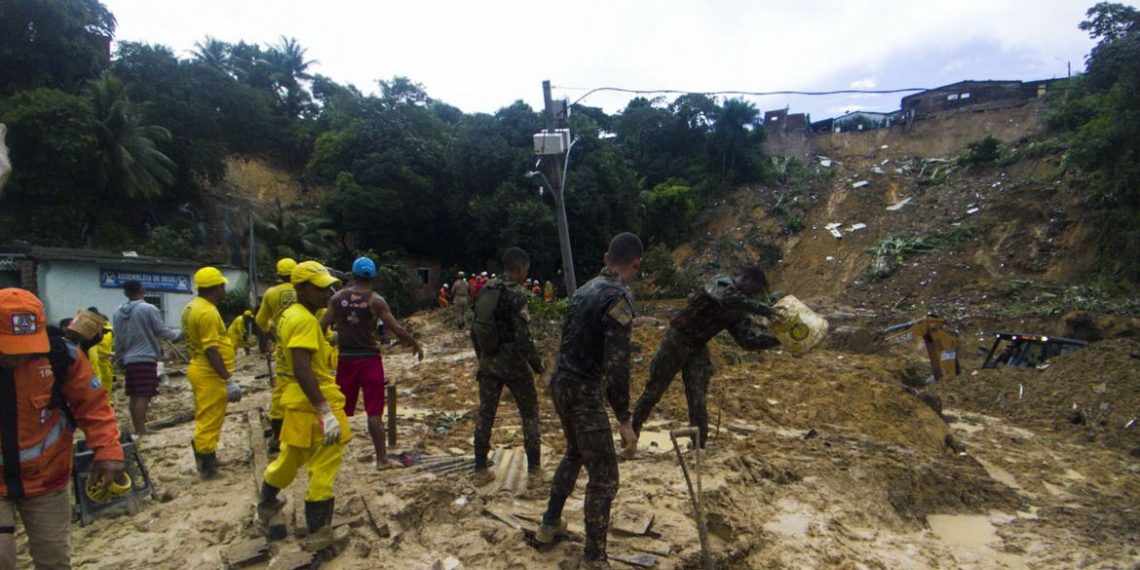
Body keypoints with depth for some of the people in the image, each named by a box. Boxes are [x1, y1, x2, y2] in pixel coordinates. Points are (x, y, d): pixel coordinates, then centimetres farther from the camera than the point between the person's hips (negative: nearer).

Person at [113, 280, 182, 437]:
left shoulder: (118, 313, 9)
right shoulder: (149, 309, -11)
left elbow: (117, 340, 13)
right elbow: (162, 331, -7)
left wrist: (120, 361, 21)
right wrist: (178, 332, 12)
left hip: (129, 360, 7)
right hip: (146, 358, -7)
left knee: (133, 396, 13)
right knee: (143, 396, -8)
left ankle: (137, 429, 20)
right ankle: (141, 431, -11)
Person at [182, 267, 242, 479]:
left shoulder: (192, 307, 11)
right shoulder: (207, 312, -21)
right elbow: (211, 350, -25)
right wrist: (229, 380, -23)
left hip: (200, 370, 10)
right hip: (210, 374, -10)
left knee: (205, 420, 20)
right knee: (209, 421, -1)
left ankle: (206, 459, 32)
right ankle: (207, 467, 7)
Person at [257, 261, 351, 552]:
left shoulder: (290, 315, 10)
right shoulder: (305, 320, -20)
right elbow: (302, 370, -28)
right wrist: (326, 411, -29)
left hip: (296, 401, 10)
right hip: (314, 404, -10)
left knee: (290, 457, 28)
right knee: (323, 467, 3)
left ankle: (267, 504, 49)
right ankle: (318, 531, 13)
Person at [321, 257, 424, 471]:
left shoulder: (338, 297, 1)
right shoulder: (376, 300, -9)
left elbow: (322, 327, 1)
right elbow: (396, 329, -12)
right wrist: (415, 345, 2)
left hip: (345, 358, 3)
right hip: (369, 359, -3)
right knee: (374, 411, 2)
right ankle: (382, 459, 7)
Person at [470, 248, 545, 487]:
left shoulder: (485, 291, 6)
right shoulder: (516, 294, -16)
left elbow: (475, 329, 11)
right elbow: (523, 336, -19)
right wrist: (538, 365, -9)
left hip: (488, 362, 6)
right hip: (512, 361, -6)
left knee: (485, 414, 13)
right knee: (529, 413, 8)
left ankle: (480, 470, 20)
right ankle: (534, 470, 11)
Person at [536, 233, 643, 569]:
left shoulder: (587, 289, 9)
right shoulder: (620, 296, -19)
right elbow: (616, 364, -23)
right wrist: (624, 419, -18)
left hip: (561, 382, 9)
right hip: (583, 391, -9)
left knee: (575, 453, 29)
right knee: (604, 477, 2)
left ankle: (550, 523, 41)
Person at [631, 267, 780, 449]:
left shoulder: (738, 312, 6)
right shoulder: (722, 285, -15)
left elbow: (748, 339, -1)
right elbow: (730, 299, -39)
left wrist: (777, 339, -11)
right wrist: (766, 310, -42)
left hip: (698, 348, 6)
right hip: (677, 340, -6)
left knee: (698, 399, 1)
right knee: (654, 390, 5)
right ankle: (632, 430, 22)